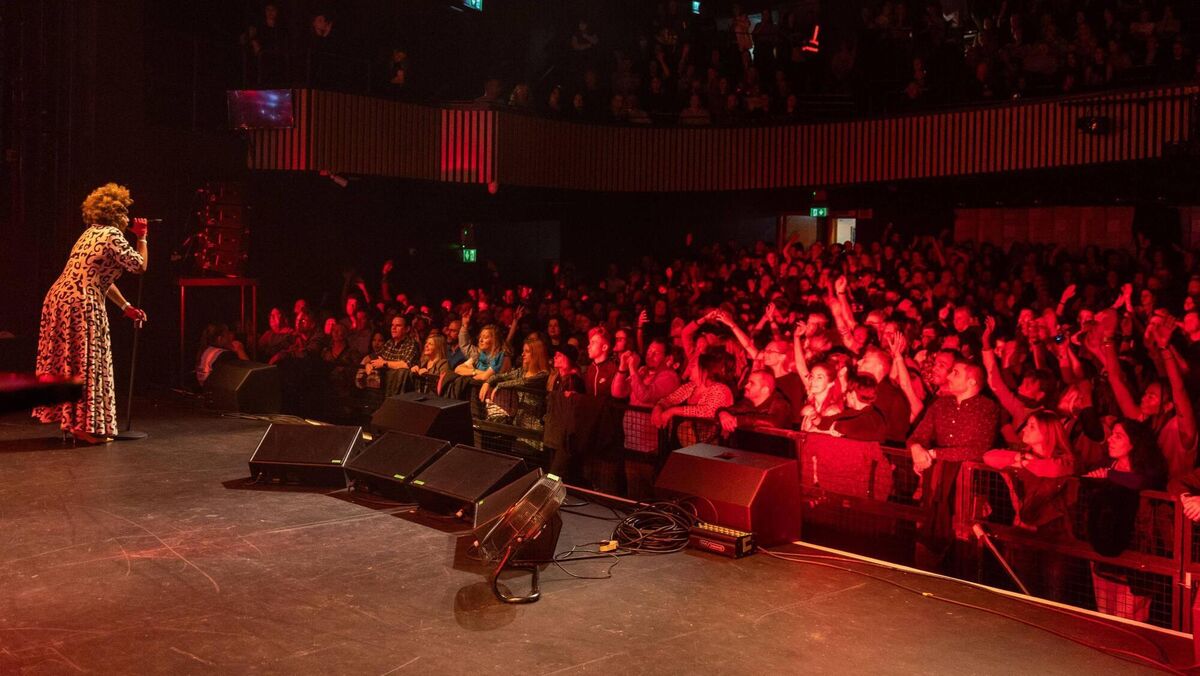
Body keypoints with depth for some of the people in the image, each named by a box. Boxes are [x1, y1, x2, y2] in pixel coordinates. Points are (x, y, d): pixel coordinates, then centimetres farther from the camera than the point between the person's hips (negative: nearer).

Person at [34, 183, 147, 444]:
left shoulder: (91, 234, 21)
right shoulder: (112, 234, -8)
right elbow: (139, 266, -4)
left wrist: (126, 307, 24)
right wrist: (142, 238, 10)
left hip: (58, 300, 9)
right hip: (81, 305, -9)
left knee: (67, 363, 14)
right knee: (87, 364, -3)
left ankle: (69, 419, 23)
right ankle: (87, 427, 1)